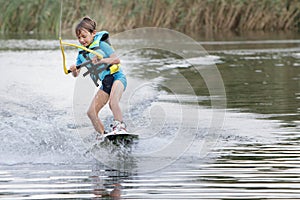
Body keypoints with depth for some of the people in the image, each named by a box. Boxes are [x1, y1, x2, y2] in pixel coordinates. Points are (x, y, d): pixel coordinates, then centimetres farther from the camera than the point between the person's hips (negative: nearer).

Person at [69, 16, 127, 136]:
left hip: (117, 77, -7)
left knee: (113, 103, -34)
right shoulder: (81, 53, 8)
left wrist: (102, 60, -31)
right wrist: (74, 71, -16)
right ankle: (103, 135, 0)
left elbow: (117, 60, -17)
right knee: (91, 112, -5)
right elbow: (76, 74, 8)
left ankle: (120, 127, -33)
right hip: (105, 84, 7)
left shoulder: (101, 44, -9)